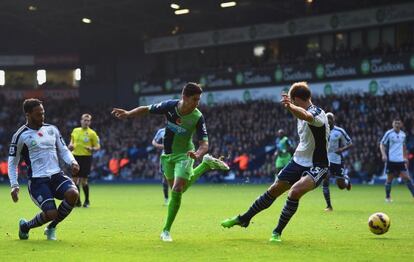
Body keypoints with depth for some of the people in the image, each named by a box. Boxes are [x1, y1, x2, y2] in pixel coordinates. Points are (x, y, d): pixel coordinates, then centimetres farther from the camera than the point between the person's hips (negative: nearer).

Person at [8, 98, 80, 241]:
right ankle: (25, 226, 14)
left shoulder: (51, 129, 13)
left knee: (73, 193, -26)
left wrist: (72, 162, -2)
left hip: (57, 175, 5)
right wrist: (14, 185, -4)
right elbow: (12, 162, 5)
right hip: (37, 180, -5)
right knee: (51, 213, -22)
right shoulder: (21, 136, -2)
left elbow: (63, 150, 20)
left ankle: (51, 228, 0)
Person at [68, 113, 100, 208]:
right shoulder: (75, 131, 9)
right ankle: (77, 201, 13)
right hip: (76, 157, 4)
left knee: (83, 180, -5)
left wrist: (92, 149, -21)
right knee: (75, 180, 2)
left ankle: (87, 201, 12)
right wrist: (71, 145, 1)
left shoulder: (92, 133, -2)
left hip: (86, 157, -4)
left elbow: (98, 146, 0)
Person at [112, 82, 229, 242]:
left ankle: (166, 230, -1)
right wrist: (127, 113, -19)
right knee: (177, 189, 16)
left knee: (176, 191, -16)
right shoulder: (170, 106, -19)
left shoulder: (198, 117, -24)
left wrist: (198, 154, -48)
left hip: (184, 155, -4)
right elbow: (146, 109, -4)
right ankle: (206, 164, 36)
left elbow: (204, 143, -26)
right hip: (167, 155, 4)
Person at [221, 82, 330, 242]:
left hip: (316, 167, -9)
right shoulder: (303, 113, 8)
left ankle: (277, 233, -14)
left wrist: (290, 106, -65)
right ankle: (244, 219, 27)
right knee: (273, 191, 11)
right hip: (298, 161, 9)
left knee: (294, 192, -28)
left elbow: (307, 117, -47)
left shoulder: (317, 113, -21)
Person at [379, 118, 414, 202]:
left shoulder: (403, 134, 9)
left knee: (406, 178, -3)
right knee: (390, 178, 2)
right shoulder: (388, 133, -5)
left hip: (400, 160, 4)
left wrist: (405, 157, 21)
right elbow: (382, 144, -5)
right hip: (391, 160, -4)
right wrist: (384, 154, -19)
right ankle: (387, 197, 16)